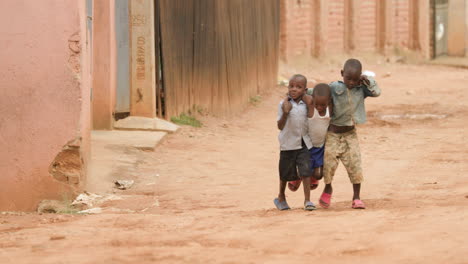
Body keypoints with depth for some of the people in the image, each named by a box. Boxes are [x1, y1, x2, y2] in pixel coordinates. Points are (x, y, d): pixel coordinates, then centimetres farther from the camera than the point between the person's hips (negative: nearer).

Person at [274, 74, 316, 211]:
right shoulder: (284, 104, -8)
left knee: (306, 171, -10)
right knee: (285, 173, 12)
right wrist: (285, 113, -25)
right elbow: (280, 126, -12)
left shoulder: (306, 104, 2)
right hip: (288, 144, -2)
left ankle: (307, 200, -8)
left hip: (304, 144, 2)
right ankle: (281, 197, 34)